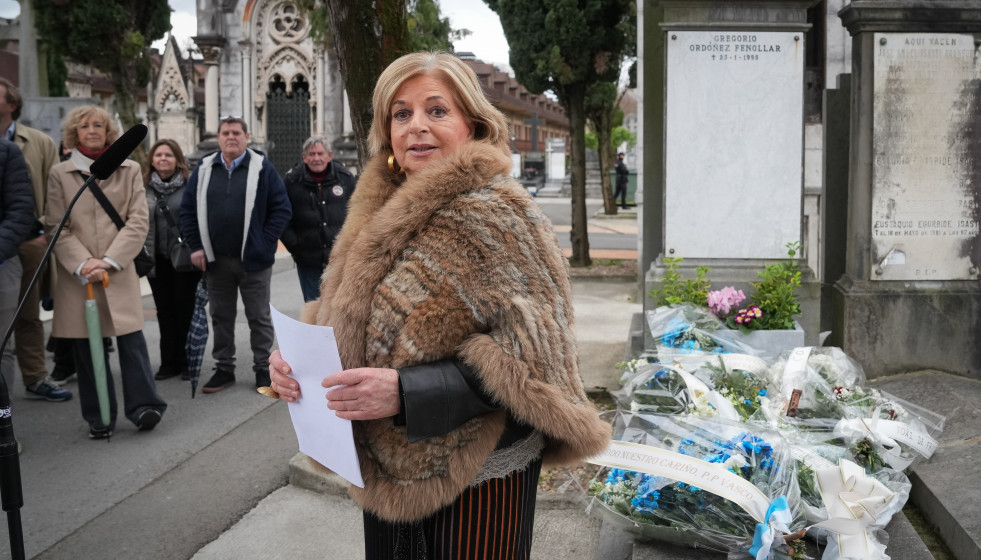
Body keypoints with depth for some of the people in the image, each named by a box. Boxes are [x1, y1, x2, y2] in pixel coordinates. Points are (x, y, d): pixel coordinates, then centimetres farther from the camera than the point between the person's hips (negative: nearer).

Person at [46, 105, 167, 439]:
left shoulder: (129, 170, 7)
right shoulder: (60, 174, 6)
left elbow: (138, 221, 0)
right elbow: (57, 227, 1)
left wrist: (109, 260, -11)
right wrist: (82, 264, -13)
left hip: (119, 272, 0)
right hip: (76, 274, 0)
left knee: (131, 338, -8)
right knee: (87, 346, 3)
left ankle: (142, 405, 2)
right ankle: (99, 418, 12)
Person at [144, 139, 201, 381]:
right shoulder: (144, 187, 6)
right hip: (157, 259, 3)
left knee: (185, 309, 4)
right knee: (165, 311, 8)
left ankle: (186, 362, 14)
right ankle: (168, 363, 16)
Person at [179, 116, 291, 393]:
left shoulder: (262, 168, -3)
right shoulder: (204, 169, 6)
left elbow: (281, 209, -5)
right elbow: (187, 210, 9)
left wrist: (264, 244, -10)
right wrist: (196, 246, 0)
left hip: (253, 260, -3)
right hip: (216, 260, 3)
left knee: (259, 317, 6)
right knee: (221, 317, 12)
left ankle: (262, 368, 16)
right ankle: (224, 368, 22)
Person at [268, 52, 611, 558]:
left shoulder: (495, 214, -16)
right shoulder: (383, 211, 6)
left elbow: (528, 361, -22)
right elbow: (344, 320, 15)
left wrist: (404, 390, -29)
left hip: (474, 481, -7)